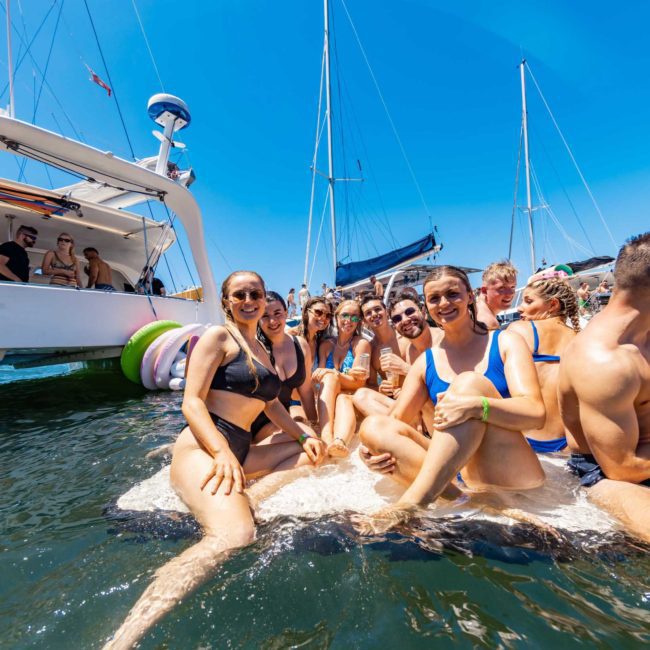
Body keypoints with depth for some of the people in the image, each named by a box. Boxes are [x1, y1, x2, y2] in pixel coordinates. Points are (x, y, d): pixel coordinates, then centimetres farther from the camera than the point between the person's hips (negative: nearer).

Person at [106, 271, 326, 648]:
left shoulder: (262, 350, 21)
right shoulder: (218, 337, -3)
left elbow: (272, 405, 23)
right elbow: (192, 402, -12)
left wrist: (304, 436, 8)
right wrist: (223, 453, -26)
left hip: (240, 450, 9)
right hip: (204, 446, -8)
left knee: (316, 452, 8)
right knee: (235, 535, -33)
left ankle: (253, 495, -6)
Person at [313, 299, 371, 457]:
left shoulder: (361, 344, 1)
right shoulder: (326, 345, 12)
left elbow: (358, 383, -7)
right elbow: (321, 376, 2)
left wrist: (333, 374, -24)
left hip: (353, 399, -2)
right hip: (326, 401, 3)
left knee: (343, 399, -36)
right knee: (329, 377, -28)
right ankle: (327, 439, -50)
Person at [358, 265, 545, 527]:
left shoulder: (504, 343, 2)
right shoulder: (426, 362, 9)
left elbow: (536, 413, -12)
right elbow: (395, 420, 4)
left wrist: (476, 405, -32)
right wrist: (376, 446, -19)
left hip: (512, 480, -2)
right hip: (453, 475, 3)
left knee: (470, 382, -26)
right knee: (373, 425, -16)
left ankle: (411, 502, -34)